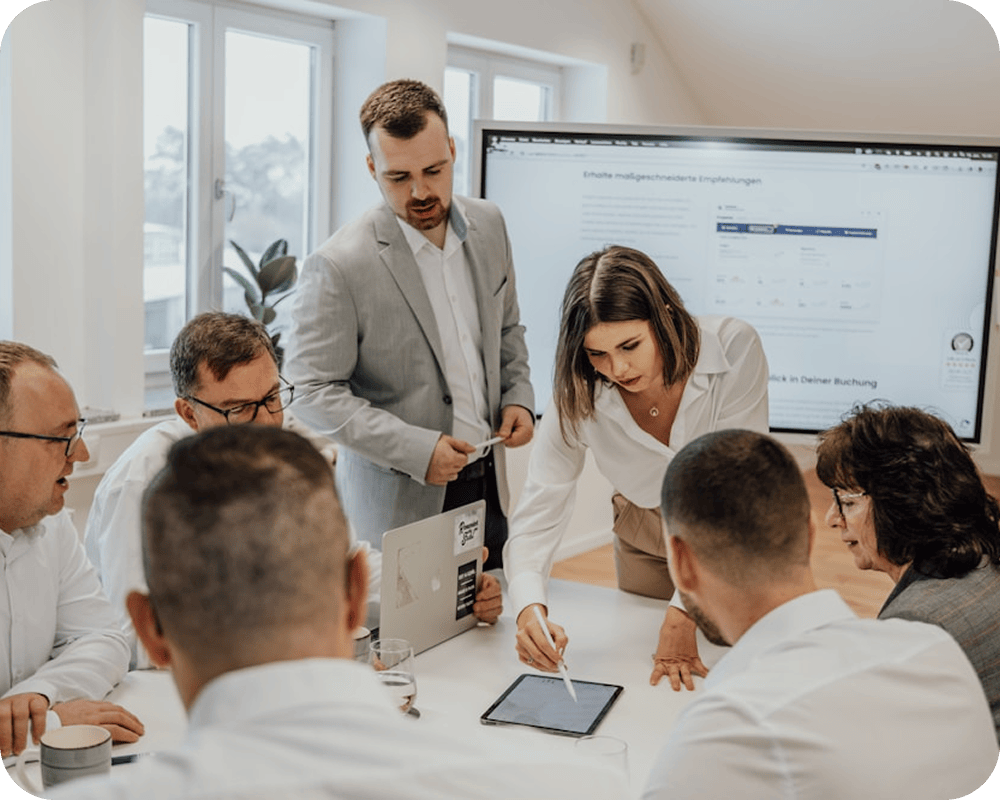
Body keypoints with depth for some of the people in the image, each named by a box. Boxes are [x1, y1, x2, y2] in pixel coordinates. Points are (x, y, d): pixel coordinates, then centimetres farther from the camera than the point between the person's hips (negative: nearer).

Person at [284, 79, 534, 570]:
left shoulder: (487, 225, 3)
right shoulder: (338, 267, -17)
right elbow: (314, 391, -15)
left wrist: (517, 396, 1)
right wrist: (415, 450, -20)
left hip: (487, 487, 6)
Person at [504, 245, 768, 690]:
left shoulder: (734, 348, -32)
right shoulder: (579, 395, -25)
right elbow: (538, 512, -23)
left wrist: (684, 611, -36)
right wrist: (529, 609, -43)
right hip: (646, 545, 2)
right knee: (650, 698, 14)